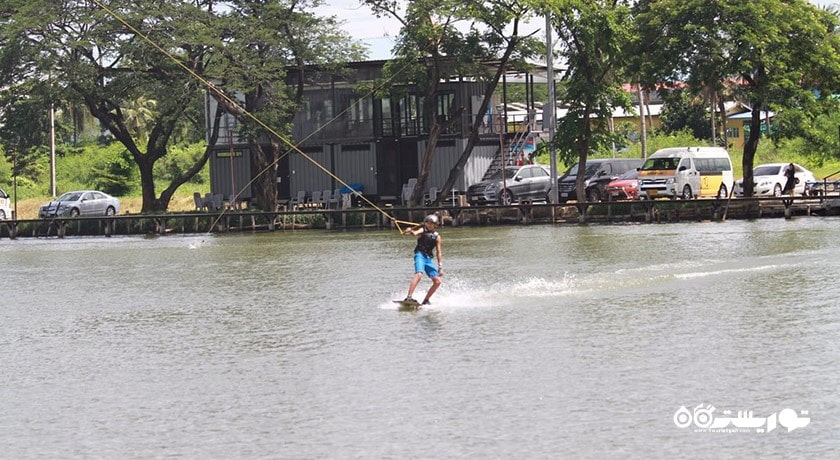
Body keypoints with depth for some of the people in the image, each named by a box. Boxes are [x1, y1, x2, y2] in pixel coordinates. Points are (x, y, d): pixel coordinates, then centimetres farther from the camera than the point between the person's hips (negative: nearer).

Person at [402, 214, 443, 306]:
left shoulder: (437, 236, 16)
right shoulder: (422, 230, 7)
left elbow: (439, 253, 16)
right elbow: (415, 233, -16)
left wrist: (440, 267, 8)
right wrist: (410, 231, -41)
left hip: (429, 258, 5)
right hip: (420, 255, -5)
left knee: (437, 281, -1)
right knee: (419, 275, -30)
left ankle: (425, 301, 12)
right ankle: (409, 297, -39)